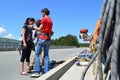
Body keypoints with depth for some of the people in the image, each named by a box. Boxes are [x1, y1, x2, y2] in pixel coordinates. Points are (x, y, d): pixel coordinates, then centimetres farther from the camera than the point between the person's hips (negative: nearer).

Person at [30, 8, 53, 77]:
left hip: (43, 38, -8)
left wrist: (33, 28, 9)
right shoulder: (51, 20, 18)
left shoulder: (44, 18, -6)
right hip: (48, 39, 8)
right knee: (46, 55, 7)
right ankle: (46, 72, 3)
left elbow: (40, 29, -7)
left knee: (37, 54, -5)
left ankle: (37, 72, -10)